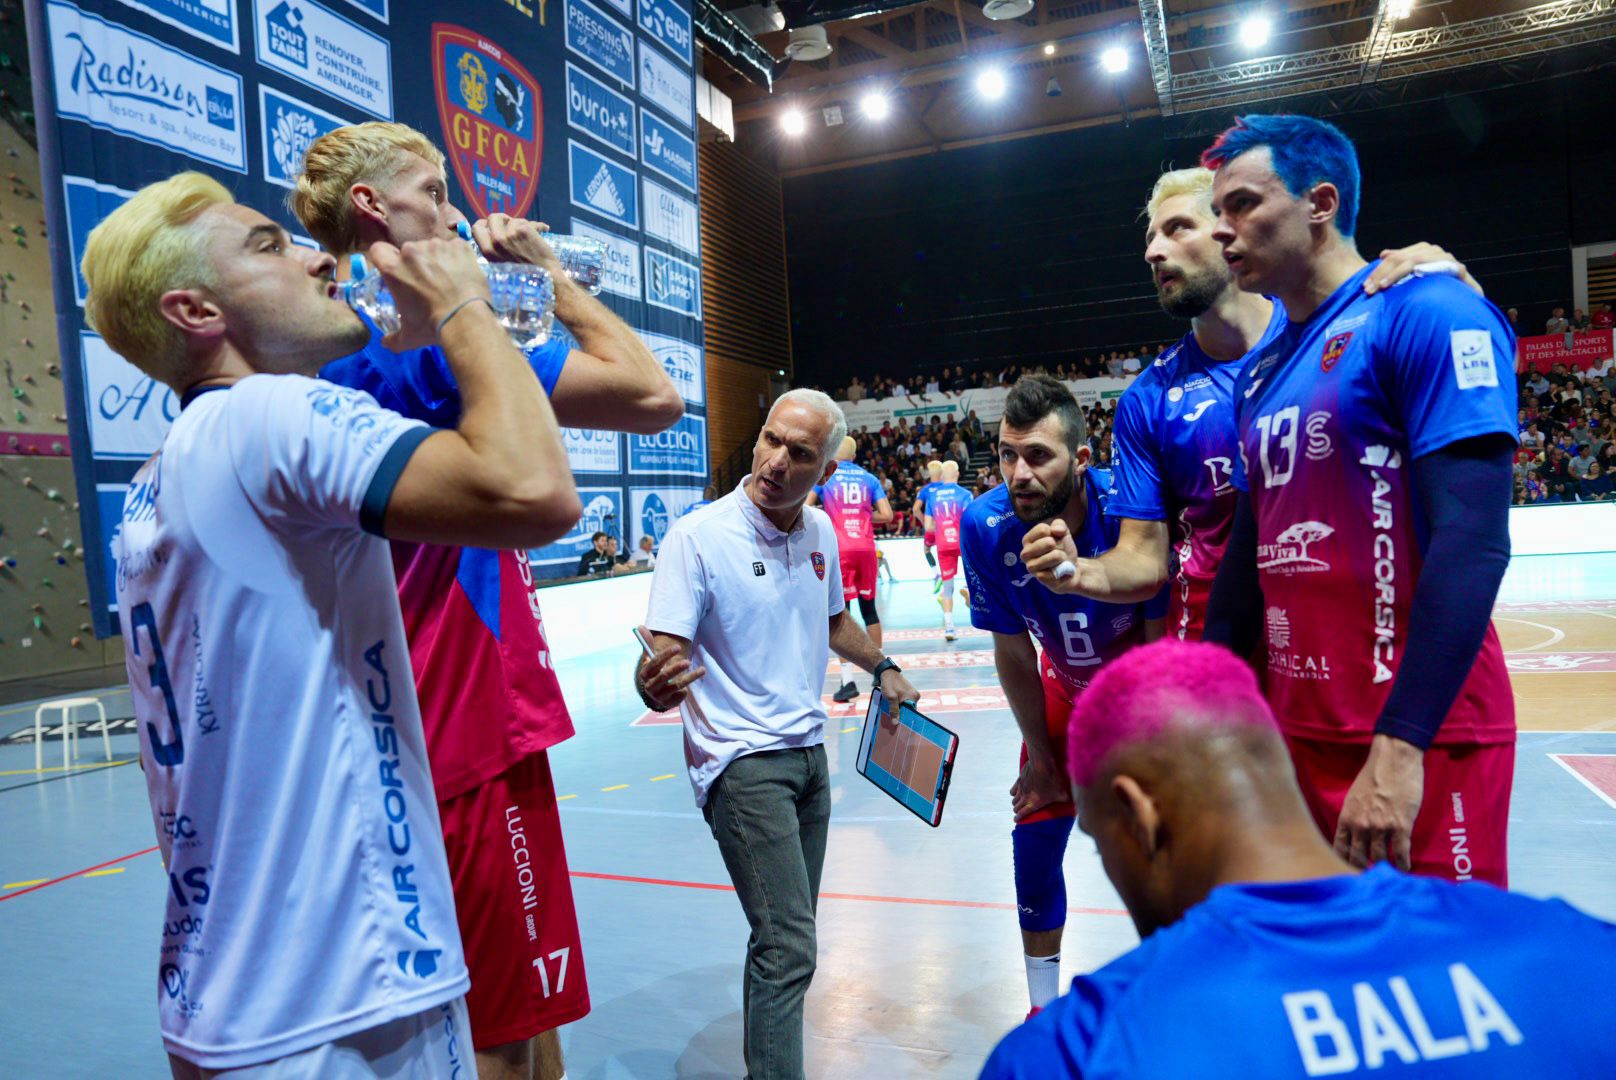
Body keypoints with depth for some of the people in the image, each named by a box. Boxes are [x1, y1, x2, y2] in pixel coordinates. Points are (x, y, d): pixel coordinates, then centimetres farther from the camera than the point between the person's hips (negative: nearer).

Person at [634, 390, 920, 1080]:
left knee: (785, 939, 17)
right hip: (742, 761, -6)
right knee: (788, 948, -12)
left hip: (807, 750, 7)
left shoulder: (820, 532, 3)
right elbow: (663, 658, -22)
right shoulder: (697, 537, -16)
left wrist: (881, 668, 20)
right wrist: (656, 686, -42)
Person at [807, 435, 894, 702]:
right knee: (869, 609, 14)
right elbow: (886, 515, 4)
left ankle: (847, 680, -9)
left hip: (840, 549, -3)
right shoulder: (869, 478, 13)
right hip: (866, 548, 3)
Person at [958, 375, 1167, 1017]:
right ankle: (1045, 1010, 23)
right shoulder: (986, 528, -26)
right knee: (1035, 845, 2)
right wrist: (1042, 759, -5)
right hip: (1065, 690, 2)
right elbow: (1014, 657, -13)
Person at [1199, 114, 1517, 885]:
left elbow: (1471, 545, -18)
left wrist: (1399, 745, -23)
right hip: (1299, 731, 7)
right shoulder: (1263, 373, 12)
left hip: (1419, 741, -7)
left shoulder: (1426, 314, -10)